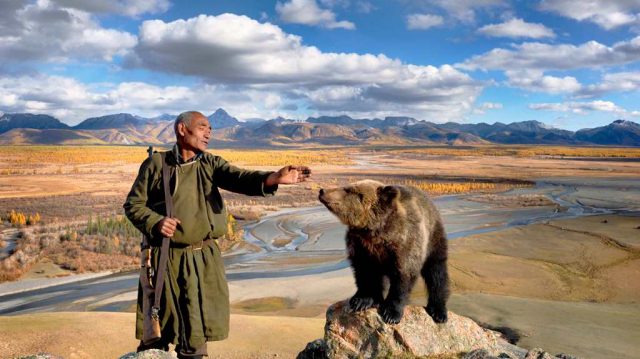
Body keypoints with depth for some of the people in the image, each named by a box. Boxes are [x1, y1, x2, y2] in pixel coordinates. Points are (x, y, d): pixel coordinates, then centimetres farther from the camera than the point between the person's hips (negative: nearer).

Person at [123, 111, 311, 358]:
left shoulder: (210, 164, 5)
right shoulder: (155, 164, -1)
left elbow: (239, 179, -13)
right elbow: (133, 204, 4)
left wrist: (273, 179, -33)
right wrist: (155, 222, -17)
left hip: (203, 259, 2)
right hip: (165, 258, -2)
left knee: (196, 334, 9)